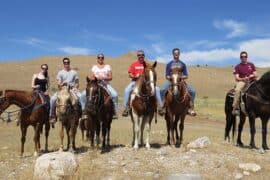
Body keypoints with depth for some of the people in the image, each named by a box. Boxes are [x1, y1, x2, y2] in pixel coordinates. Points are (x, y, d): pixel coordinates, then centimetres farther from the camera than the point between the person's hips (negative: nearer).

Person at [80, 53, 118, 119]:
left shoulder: (107, 66, 11)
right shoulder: (94, 67, 15)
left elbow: (110, 77, 3)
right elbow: (90, 77, 7)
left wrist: (104, 78, -17)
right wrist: (96, 78, -14)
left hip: (105, 84, -1)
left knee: (115, 95, -28)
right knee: (83, 94, -17)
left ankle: (114, 111, -18)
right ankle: (83, 109, -3)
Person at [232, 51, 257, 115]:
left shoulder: (251, 65, 14)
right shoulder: (238, 66, 7)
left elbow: (255, 75, 12)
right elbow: (236, 78, 0)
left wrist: (252, 75, -10)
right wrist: (243, 79, -17)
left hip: (251, 81, 3)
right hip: (242, 81, -3)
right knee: (238, 90, -35)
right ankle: (235, 108, -36)